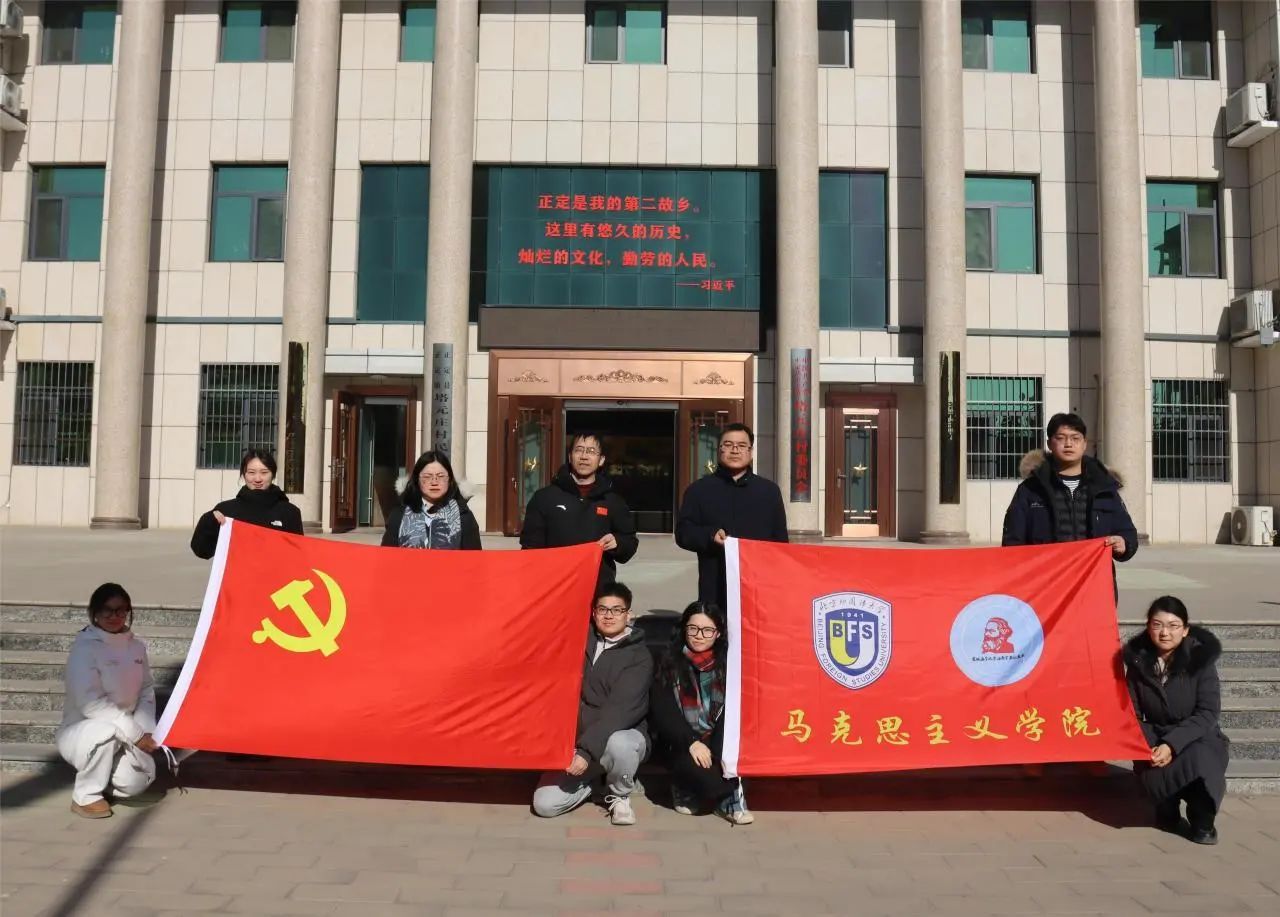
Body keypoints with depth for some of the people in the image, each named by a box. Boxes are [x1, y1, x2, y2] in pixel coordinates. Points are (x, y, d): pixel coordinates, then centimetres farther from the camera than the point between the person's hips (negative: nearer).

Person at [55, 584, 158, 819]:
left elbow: (147, 691, 7)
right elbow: (91, 704, -23)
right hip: (79, 731, -5)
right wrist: (135, 733, -24)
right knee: (108, 730, -38)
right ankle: (85, 796, -13)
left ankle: (97, 776, 14)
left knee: (137, 780, -21)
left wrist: (145, 730, -10)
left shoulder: (136, 647, 1)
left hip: (121, 734, 5)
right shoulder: (84, 647, -17)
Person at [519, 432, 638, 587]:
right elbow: (530, 544, 7)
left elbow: (630, 542, 16)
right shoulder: (545, 497, 8)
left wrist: (617, 543, -7)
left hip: (599, 587, 1)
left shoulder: (613, 501, 12)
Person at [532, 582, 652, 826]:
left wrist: (587, 750, -32)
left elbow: (620, 709, -24)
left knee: (618, 744, -39)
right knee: (545, 804, -13)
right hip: (575, 740, 4)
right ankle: (593, 778, 17)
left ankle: (620, 796, -6)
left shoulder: (639, 656, -13)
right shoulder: (580, 639, 3)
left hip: (620, 734, -3)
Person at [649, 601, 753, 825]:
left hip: (719, 746, 1)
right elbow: (662, 711, -6)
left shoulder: (728, 663, 2)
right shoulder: (671, 664, 2)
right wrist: (691, 742, -21)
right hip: (683, 744, -1)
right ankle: (729, 796, -2)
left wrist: (710, 746, -22)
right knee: (690, 764, -33)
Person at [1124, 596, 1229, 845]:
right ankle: (1168, 812, 9)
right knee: (1154, 774, -30)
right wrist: (1148, 747, -19)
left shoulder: (1200, 658, -11)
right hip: (1154, 739, 1)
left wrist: (1172, 744, -26)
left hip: (1197, 737, -1)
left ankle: (1202, 822, -5)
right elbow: (1133, 715, 0)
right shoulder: (1138, 660, -4)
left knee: (1199, 760, -36)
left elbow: (1208, 713, -15)